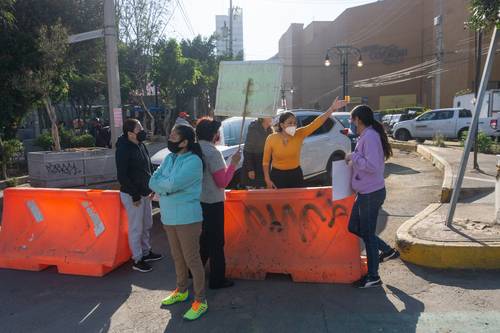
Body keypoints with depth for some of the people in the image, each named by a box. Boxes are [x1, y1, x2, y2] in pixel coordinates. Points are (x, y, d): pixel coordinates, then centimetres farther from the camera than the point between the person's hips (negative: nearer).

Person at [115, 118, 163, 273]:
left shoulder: (141, 145, 7)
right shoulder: (123, 149, -17)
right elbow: (122, 176, -20)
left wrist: (151, 188, 9)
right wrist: (135, 195, -18)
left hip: (145, 193, 8)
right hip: (132, 195, -8)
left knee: (147, 225, 19)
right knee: (136, 228, 2)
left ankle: (146, 252, 35)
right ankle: (137, 260, 15)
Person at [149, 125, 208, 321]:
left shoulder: (193, 161, -17)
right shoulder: (169, 158, 7)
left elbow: (172, 184, -25)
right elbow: (153, 182, -1)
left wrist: (161, 185, -5)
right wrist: (167, 186, -18)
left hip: (187, 218, -8)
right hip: (168, 217, 8)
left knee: (192, 259, 1)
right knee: (177, 257, 22)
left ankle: (200, 301, 15)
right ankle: (181, 291, 40)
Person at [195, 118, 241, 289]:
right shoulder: (213, 153, -19)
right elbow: (222, 182, -18)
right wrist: (233, 163, -12)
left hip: (197, 200, 8)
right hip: (212, 203, -8)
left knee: (203, 238, 22)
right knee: (216, 242, 4)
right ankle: (217, 279, 14)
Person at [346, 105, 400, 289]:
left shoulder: (370, 136, -19)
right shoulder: (367, 135, 11)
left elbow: (372, 165, -27)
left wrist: (352, 156, -17)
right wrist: (353, 159, 9)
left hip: (371, 193, -10)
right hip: (366, 192, 10)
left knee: (367, 233, 2)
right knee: (353, 227, 19)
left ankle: (373, 276, 18)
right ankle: (387, 251, 31)